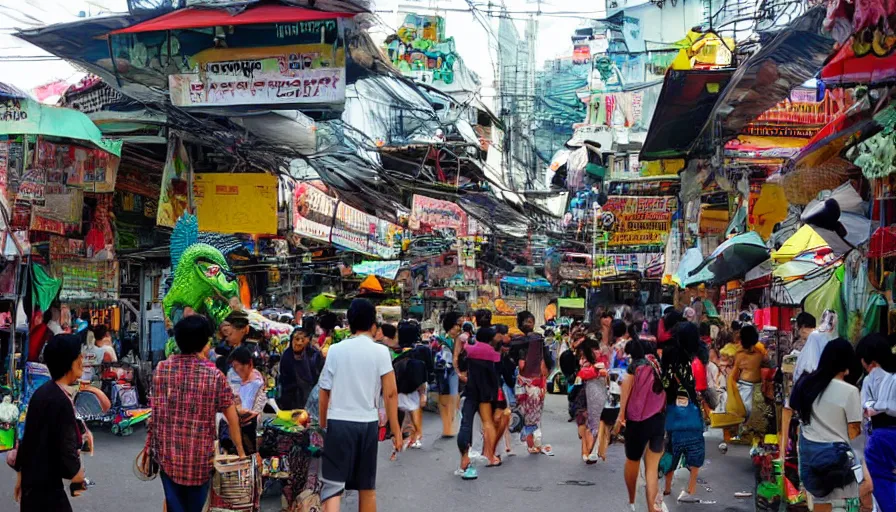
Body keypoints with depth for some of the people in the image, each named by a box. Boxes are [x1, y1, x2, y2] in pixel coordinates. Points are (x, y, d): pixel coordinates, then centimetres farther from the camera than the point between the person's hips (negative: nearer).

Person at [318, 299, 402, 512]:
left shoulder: (335, 350, 2)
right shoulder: (380, 351, -2)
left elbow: (324, 392, 4)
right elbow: (390, 393, -5)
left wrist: (322, 425, 16)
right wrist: (396, 430, 0)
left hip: (338, 422, 0)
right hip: (367, 423, 0)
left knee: (333, 484, -3)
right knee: (367, 488, 15)